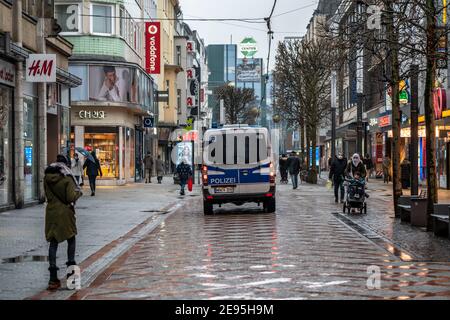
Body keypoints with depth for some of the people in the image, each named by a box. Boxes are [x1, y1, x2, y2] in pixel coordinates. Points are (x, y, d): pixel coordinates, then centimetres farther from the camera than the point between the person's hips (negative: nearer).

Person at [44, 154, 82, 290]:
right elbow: (71, 197, -16)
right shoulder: (67, 178, -13)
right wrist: (78, 191, 2)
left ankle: (53, 279, 1)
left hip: (51, 212, 4)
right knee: (71, 240, 18)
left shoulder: (47, 178, 2)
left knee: (53, 243, 5)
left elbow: (47, 195, 11)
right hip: (65, 212, -4)